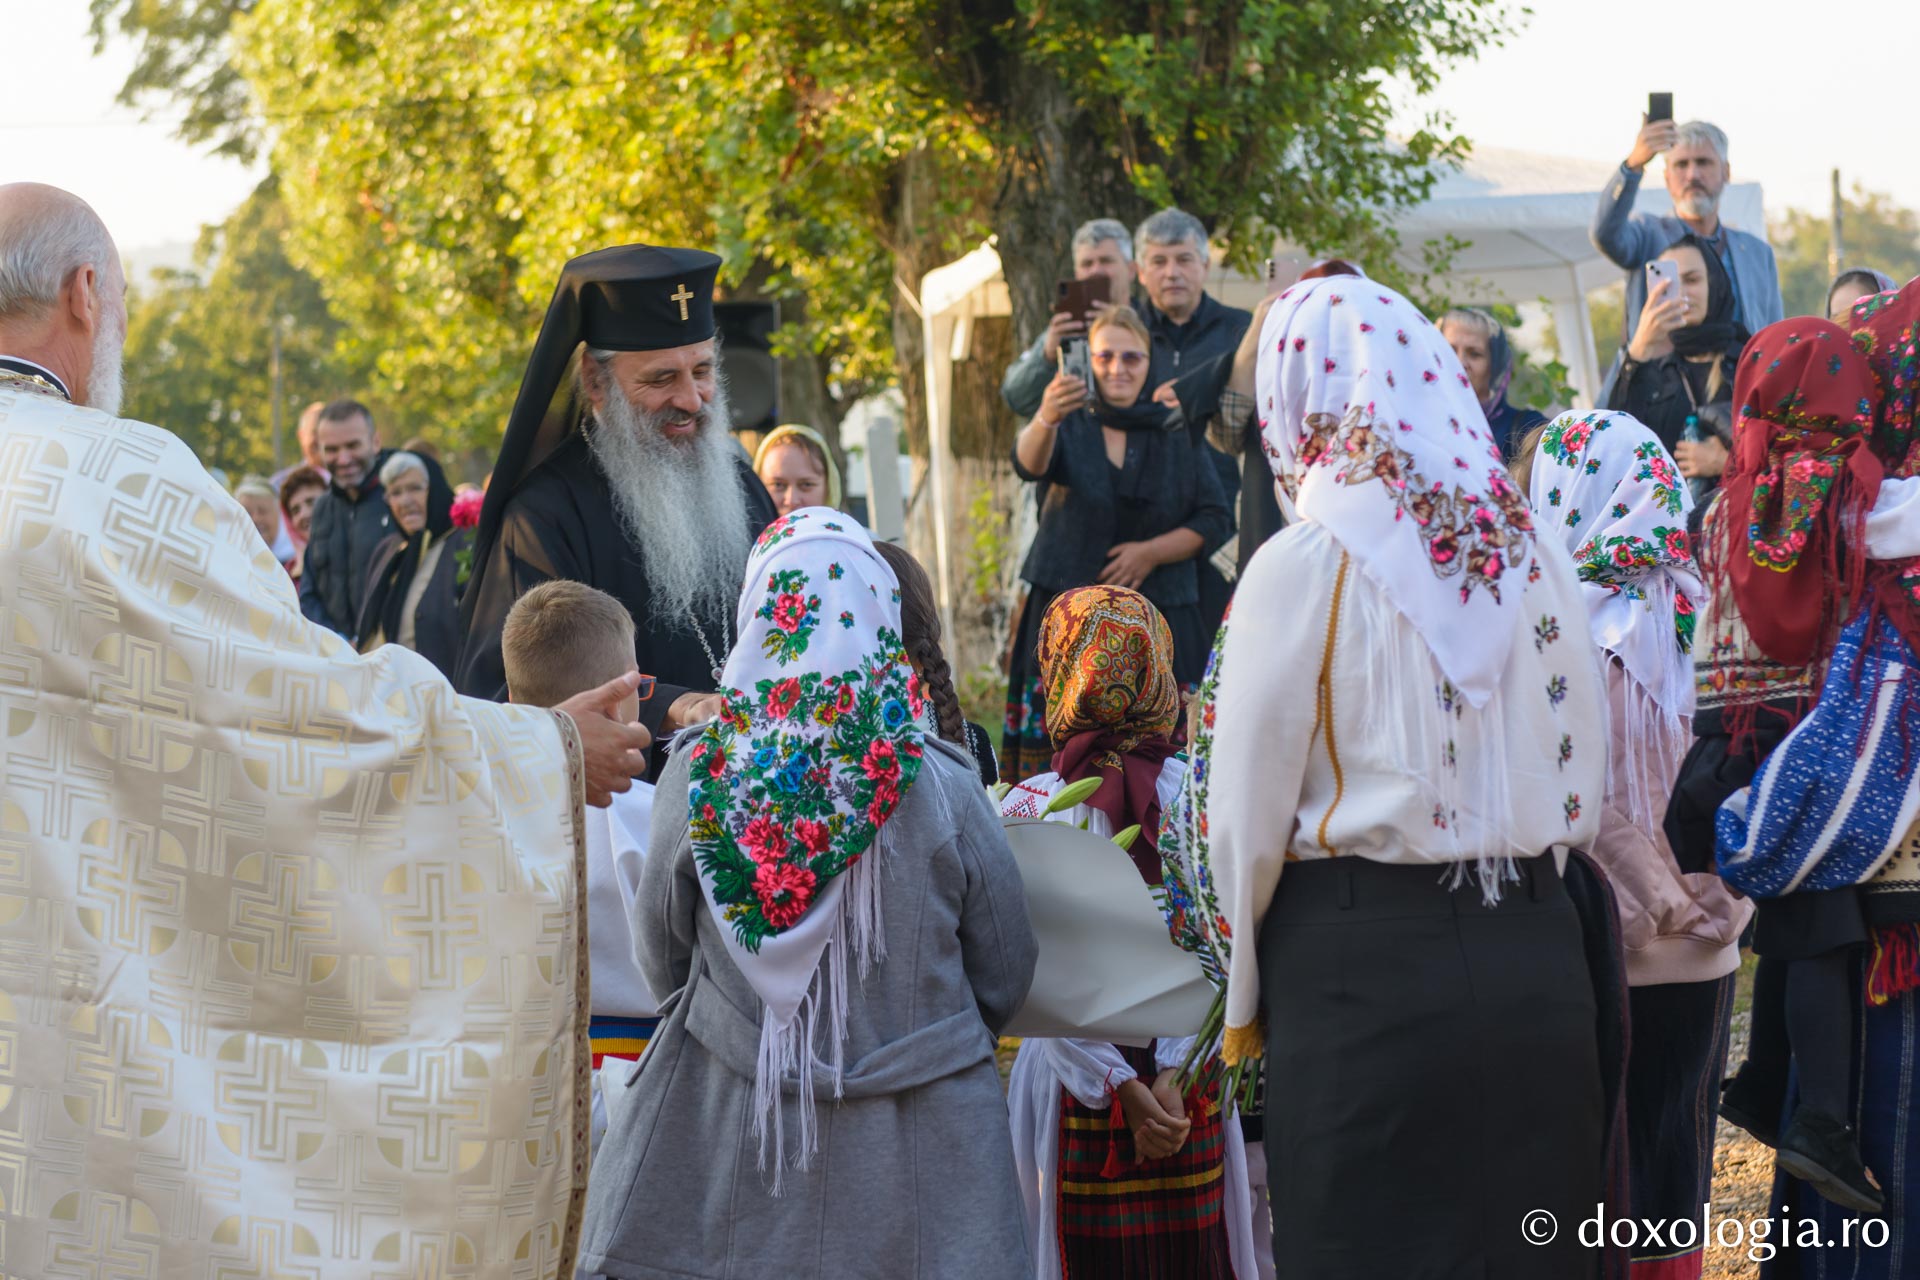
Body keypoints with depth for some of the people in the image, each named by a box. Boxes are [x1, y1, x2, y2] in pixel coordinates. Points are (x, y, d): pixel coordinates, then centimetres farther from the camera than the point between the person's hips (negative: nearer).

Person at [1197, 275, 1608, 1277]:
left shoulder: (1304, 565, -10)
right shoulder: (1530, 551, 4)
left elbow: (1247, 815, -7)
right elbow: (1586, 786, 10)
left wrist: (1243, 1004, 4)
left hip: (1362, 966, -5)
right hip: (1536, 958, 5)